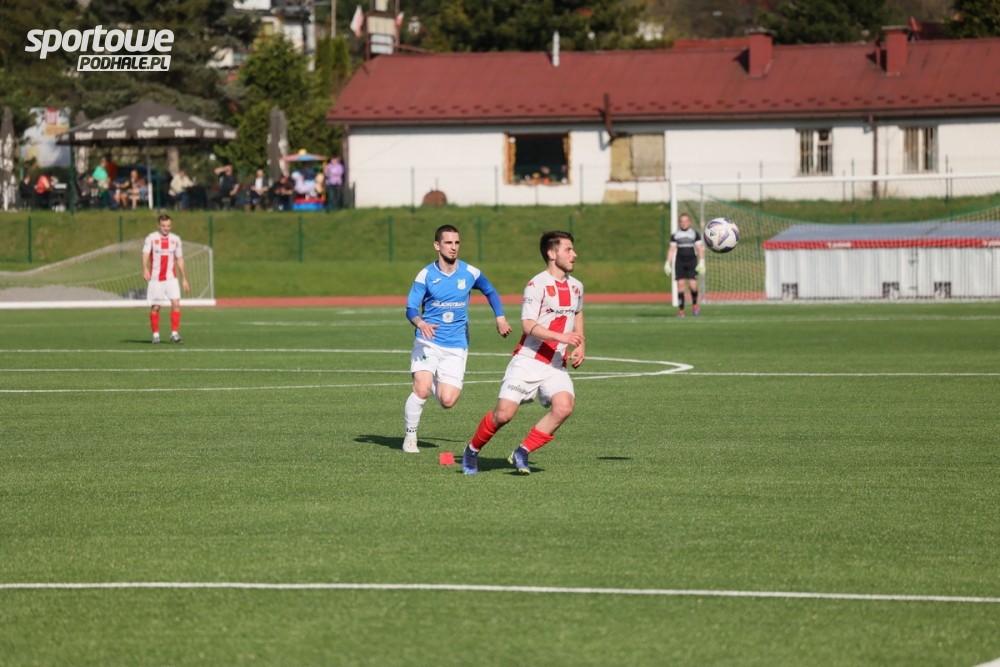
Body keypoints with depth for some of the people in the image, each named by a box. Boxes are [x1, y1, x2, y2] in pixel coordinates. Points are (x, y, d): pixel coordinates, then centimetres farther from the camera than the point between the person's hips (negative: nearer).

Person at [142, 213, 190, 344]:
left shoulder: (176, 239, 8)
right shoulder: (151, 238, -2)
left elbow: (180, 260, 15)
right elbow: (145, 255, -14)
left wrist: (184, 279, 13)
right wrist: (145, 270, -33)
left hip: (171, 278, 2)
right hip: (155, 279, -2)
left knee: (176, 304, -13)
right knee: (155, 307, 1)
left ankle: (174, 334, -9)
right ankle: (155, 335, 14)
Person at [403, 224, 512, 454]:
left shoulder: (470, 273, 2)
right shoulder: (426, 275, -4)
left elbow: (490, 292, 21)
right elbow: (411, 308, -8)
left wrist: (500, 318, 10)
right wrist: (420, 323, -30)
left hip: (456, 346, 2)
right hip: (428, 342, -2)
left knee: (448, 401, -9)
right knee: (422, 389, -22)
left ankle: (436, 383, 28)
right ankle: (410, 436, -1)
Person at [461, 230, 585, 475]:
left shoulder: (576, 287, 11)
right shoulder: (536, 285, -11)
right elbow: (528, 326, -18)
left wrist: (579, 347, 16)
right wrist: (561, 337, -29)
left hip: (556, 365, 5)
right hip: (528, 361, -5)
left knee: (564, 407, -21)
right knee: (504, 413, -10)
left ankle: (522, 453, -9)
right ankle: (472, 451, 17)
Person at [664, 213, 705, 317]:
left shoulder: (695, 234, 5)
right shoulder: (675, 235, 10)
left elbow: (700, 249, 2)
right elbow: (671, 250, 11)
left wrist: (701, 262, -8)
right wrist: (667, 263, 3)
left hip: (692, 262, -2)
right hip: (679, 262, 2)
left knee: (693, 285, -13)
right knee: (680, 284, -7)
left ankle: (694, 304, 15)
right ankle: (681, 310, -2)